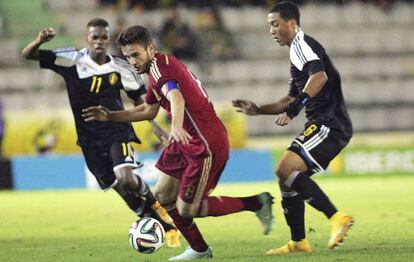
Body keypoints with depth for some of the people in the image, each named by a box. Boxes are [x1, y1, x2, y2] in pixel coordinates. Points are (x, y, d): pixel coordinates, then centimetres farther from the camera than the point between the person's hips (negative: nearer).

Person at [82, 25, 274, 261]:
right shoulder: (158, 68, 15)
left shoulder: (160, 65, -16)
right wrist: (110, 116, 27)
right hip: (188, 142, 10)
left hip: (206, 145, -10)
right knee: (163, 197, 13)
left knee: (186, 209, -6)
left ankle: (257, 203, 3)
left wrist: (177, 126, -56)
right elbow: (148, 111, 30)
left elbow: (176, 98, -38)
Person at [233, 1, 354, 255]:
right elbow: (292, 98, 33)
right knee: (289, 177, 12)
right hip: (325, 125, 10)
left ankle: (337, 217, -22)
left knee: (286, 170, -20)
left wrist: (294, 108, -29)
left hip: (329, 124, -10)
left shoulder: (302, 45, -7)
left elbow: (319, 76, -27)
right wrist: (258, 110, 27)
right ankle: (299, 241, 17)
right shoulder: (298, 52, 25)